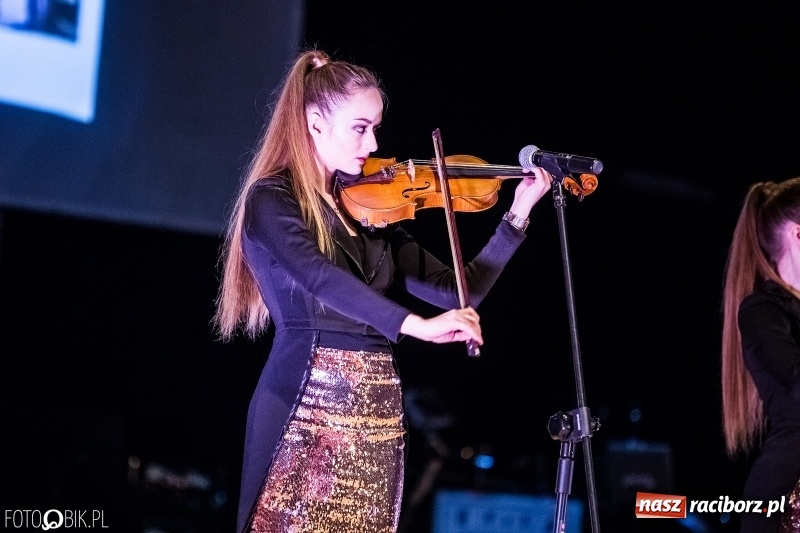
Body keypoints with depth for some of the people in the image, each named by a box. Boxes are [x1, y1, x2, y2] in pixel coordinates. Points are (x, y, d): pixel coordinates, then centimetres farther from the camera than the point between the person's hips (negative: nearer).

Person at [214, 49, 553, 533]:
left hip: (377, 416, 6)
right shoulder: (271, 200, -5)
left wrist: (518, 215, 5)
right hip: (307, 410, -6)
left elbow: (458, 293, 12)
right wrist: (416, 325, -35)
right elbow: (319, 277, -24)